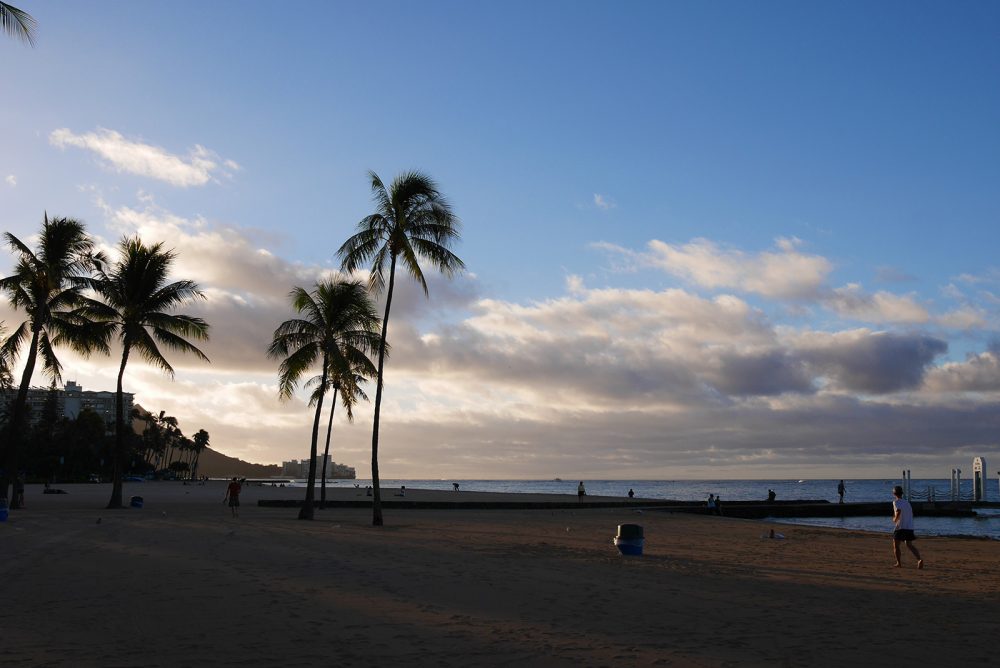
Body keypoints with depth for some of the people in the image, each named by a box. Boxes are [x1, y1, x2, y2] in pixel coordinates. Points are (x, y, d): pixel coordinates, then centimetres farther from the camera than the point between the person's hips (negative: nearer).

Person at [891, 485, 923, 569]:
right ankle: (919, 559, -13)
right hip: (910, 527, 6)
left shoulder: (896, 502, -6)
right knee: (909, 545, 10)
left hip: (900, 527, -6)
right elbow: (911, 514, 21)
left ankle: (898, 563, 10)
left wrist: (895, 519, -7)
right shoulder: (907, 502, 15)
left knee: (895, 545, 9)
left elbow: (898, 511, -24)